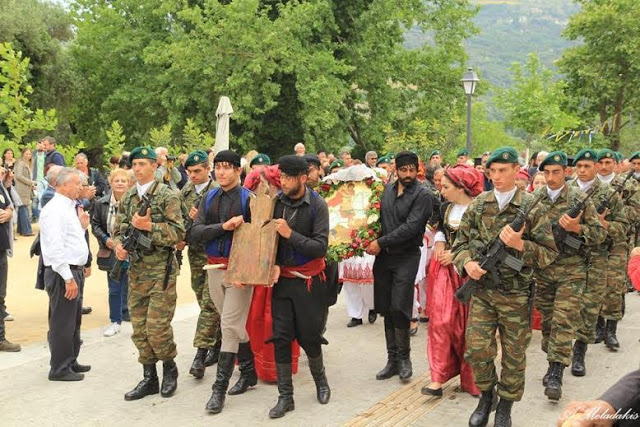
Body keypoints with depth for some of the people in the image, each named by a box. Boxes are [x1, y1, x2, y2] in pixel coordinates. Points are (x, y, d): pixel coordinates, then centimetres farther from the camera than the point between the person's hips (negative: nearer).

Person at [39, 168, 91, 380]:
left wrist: (82, 226, 7)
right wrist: (68, 278, -23)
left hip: (75, 271, 10)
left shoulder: (70, 207, 13)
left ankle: (71, 362, 31)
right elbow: (55, 247, -22)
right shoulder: (54, 209, -16)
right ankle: (59, 369, 10)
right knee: (62, 323, -1)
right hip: (62, 273, -10)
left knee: (74, 321, 19)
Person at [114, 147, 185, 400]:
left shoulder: (167, 196, -6)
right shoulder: (127, 198, 12)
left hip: (161, 270, -6)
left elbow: (178, 233, -12)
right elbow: (118, 230, 16)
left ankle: (169, 368, 19)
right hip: (136, 270, 6)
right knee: (139, 327, 9)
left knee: (157, 326, -6)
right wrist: (118, 245, -4)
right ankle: (149, 378, 21)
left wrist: (149, 226, -20)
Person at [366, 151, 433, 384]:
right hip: (383, 256, 5)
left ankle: (404, 357, 8)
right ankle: (392, 359, 18)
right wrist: (371, 240, 3)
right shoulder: (386, 189, 9)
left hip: (407, 257, -5)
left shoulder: (422, 195, -7)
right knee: (386, 309, 7)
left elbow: (411, 227, -15)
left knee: (398, 308, -11)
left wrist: (381, 242, -15)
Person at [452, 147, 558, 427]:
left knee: (513, 354, 8)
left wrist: (519, 244, -22)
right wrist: (467, 263, -12)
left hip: (516, 295, -2)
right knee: (475, 350, 0)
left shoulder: (532, 208, -5)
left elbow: (549, 254, -5)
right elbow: (460, 243, 8)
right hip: (481, 290, 2)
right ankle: (487, 394, 27)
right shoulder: (478, 205, 4)